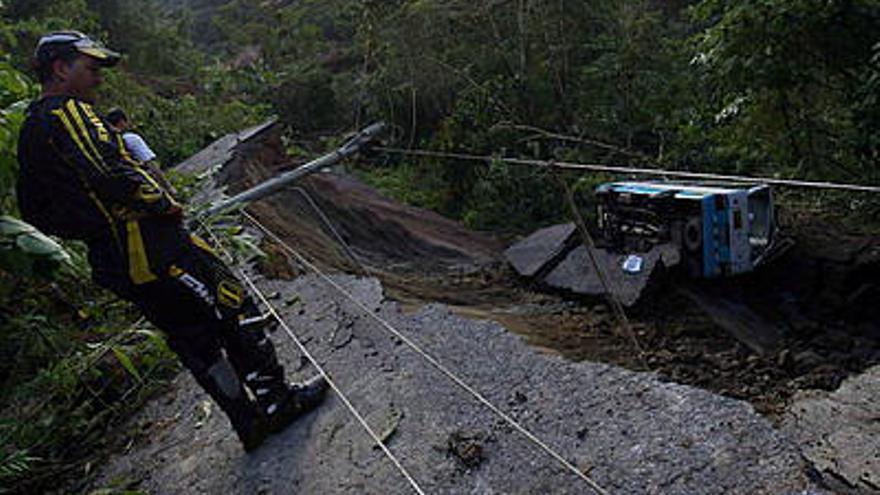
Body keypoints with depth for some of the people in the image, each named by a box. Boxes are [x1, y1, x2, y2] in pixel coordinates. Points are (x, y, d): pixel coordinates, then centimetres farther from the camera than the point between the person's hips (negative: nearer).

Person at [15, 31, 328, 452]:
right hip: (149, 246, -10)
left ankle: (250, 423, 19)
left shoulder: (29, 132, 19)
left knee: (195, 339, 13)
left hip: (109, 263, 10)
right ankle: (276, 401, 11)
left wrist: (94, 228, 20)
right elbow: (111, 173, -25)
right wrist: (164, 204, -12)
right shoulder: (68, 111, -11)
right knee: (234, 307, 2)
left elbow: (35, 211, 23)